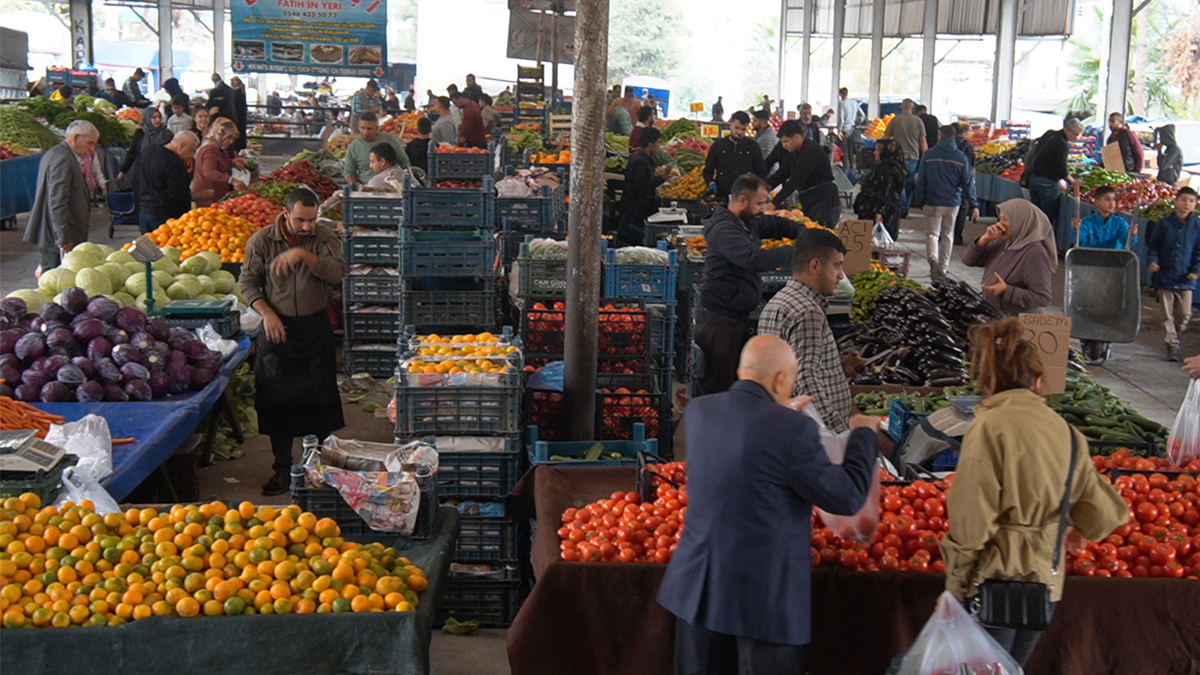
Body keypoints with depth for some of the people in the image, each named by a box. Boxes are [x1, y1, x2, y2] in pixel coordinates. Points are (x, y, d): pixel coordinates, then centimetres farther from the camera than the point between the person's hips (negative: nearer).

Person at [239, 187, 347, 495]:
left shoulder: (324, 237, -4)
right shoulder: (261, 241, -6)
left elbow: (338, 272, -19)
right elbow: (248, 282, 0)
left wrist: (303, 254, -30)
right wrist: (267, 313, -14)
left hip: (316, 327, 0)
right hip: (277, 328, 0)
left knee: (319, 398, 5)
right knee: (277, 400, 4)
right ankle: (282, 469, 16)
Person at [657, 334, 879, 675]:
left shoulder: (697, 411, -1)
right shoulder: (793, 428, -20)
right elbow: (847, 498, -10)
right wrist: (864, 434, 4)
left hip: (697, 583, 6)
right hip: (764, 593, -6)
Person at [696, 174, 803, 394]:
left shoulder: (750, 222, 9)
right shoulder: (723, 230, -20)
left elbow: (777, 224, 23)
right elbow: (756, 259, -33)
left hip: (740, 315, 10)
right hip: (720, 319, -10)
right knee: (717, 386, -7)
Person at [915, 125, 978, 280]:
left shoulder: (929, 155, -5)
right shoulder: (961, 157, -1)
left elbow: (921, 180, -2)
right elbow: (968, 182, 0)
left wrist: (920, 201, 7)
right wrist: (972, 204, 4)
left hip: (932, 202, -2)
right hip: (953, 203, 2)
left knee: (932, 233, 4)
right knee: (948, 235, 14)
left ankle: (933, 258, -24)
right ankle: (943, 267, 18)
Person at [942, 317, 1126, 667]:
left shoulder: (990, 427, -13)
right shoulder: (1067, 432, 4)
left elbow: (971, 522, -17)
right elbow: (1104, 517, 8)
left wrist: (956, 584, -6)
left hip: (996, 584, -6)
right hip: (1047, 585, 6)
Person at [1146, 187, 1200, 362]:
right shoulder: (1164, 224, 1)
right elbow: (1153, 245, 8)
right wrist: (1153, 260, -10)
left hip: (1186, 280, 1)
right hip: (1165, 277, 0)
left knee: (1184, 314, 2)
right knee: (1167, 315, 2)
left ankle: (1175, 337, 27)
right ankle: (1172, 345, 10)